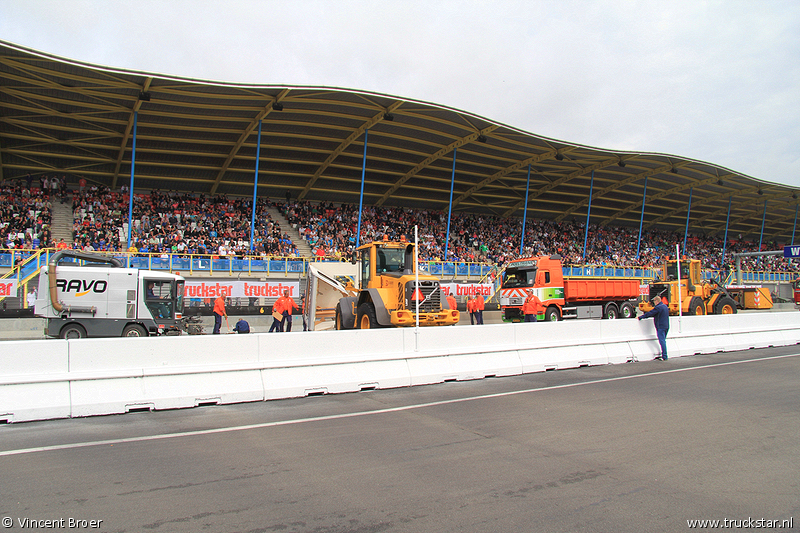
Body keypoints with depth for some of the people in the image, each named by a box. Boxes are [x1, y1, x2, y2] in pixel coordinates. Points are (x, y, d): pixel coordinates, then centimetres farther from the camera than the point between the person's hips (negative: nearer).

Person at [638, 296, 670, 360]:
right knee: (663, 341, 15)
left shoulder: (658, 307, -16)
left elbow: (649, 313, -13)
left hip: (661, 327, -9)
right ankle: (664, 355, 17)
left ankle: (664, 356, -8)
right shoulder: (665, 306, 14)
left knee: (662, 341, -7)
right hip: (666, 326, 9)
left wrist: (640, 317, -5)